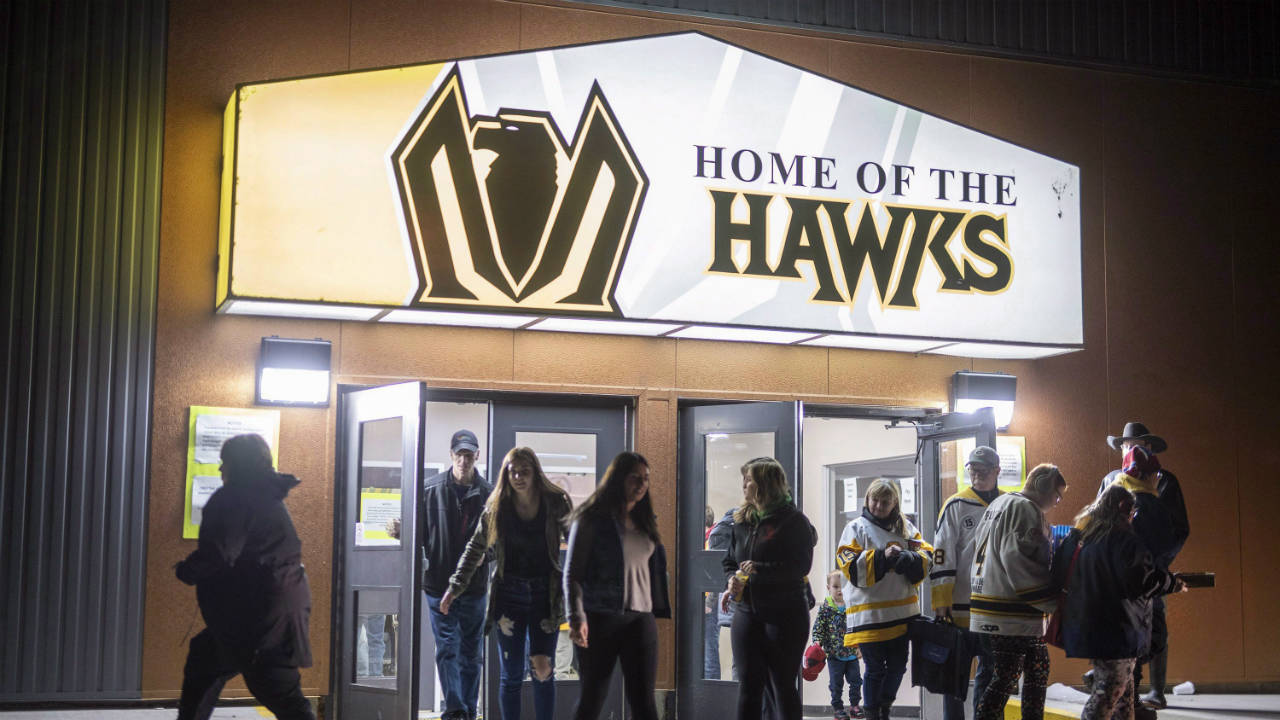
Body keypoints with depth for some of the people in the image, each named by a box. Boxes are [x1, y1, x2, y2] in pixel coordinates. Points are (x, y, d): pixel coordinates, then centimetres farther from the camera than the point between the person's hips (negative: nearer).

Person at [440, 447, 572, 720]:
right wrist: (455, 588, 5)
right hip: (509, 592, 1)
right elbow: (475, 549, 9)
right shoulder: (497, 508, 1)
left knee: (544, 671, -3)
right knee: (511, 674, 4)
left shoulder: (555, 503, -3)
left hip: (546, 593, -1)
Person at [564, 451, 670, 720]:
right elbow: (572, 573, -7)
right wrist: (576, 617, -17)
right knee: (592, 698, 4)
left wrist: (658, 610, 10)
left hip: (641, 619, 4)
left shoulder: (645, 521, 15)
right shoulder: (591, 519, -3)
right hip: (600, 618, -4)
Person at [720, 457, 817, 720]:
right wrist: (732, 581, -2)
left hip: (785, 614, -6)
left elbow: (800, 567, -14)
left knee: (782, 684, -1)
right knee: (749, 683, 6)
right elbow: (729, 560, 20)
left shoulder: (794, 521, -7)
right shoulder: (742, 521, 13)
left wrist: (760, 570, -22)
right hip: (746, 612, 6)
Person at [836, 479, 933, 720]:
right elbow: (850, 565, -14)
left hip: (902, 611, 5)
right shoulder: (856, 528, -2)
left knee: (898, 665, 12)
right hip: (868, 614, -5)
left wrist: (911, 559, -15)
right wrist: (882, 557, -24)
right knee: (875, 668, 1)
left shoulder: (905, 527, 12)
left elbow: (927, 555, 6)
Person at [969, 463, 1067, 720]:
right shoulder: (1024, 508, -11)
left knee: (1038, 671, 17)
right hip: (1011, 615, -10)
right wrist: (1054, 601, -16)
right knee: (1005, 679, -7)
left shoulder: (997, 504, 20)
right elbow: (1018, 561, -21)